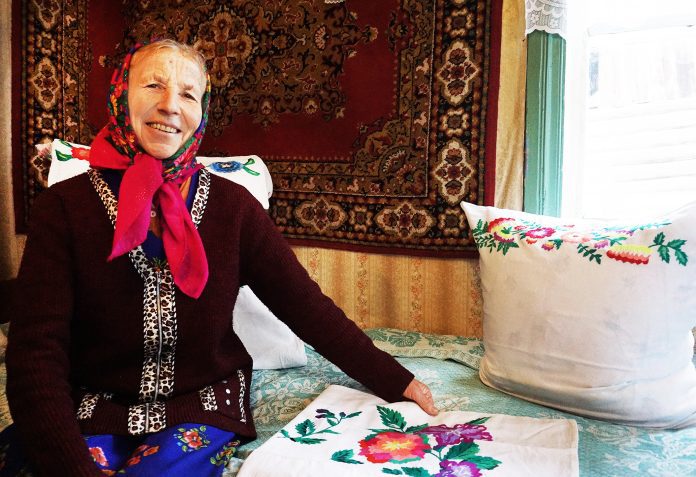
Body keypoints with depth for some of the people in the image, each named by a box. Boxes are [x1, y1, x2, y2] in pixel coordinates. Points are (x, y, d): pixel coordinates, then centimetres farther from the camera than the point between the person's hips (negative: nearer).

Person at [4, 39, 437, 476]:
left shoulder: (232, 206, -4)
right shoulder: (65, 206, -8)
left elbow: (305, 305, -1)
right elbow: (37, 350, -13)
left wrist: (394, 381, -2)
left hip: (201, 411, 0)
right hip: (93, 412, 1)